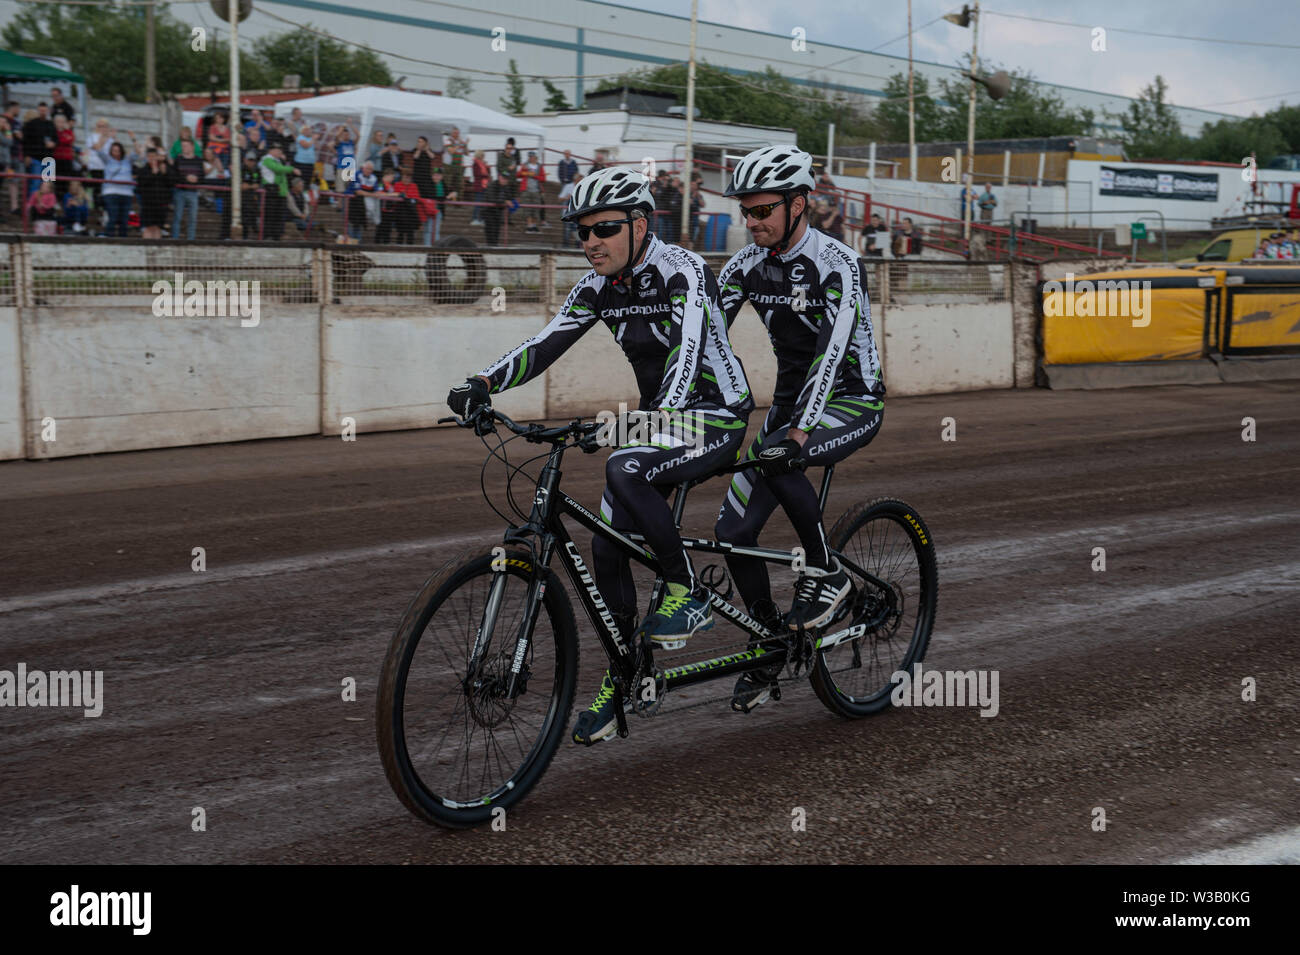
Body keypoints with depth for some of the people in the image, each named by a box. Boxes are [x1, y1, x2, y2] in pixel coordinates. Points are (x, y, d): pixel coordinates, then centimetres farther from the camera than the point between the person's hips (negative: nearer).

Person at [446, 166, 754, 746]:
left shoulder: (682, 272, -20)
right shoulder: (599, 286, 0)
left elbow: (688, 351, -34)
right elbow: (544, 345, -7)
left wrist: (657, 414, -51)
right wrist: (482, 384, -24)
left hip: (717, 417, -7)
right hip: (660, 416, 7)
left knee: (624, 470, -34)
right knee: (607, 547, -1)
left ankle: (687, 594, -16)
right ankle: (621, 681, 14)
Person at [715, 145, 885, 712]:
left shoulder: (836, 263, -20)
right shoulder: (747, 266, -1)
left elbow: (832, 349, -32)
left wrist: (798, 430, -43)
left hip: (853, 402, -6)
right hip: (790, 403, 6)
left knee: (775, 457, -36)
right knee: (733, 532, -4)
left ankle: (825, 572, -15)